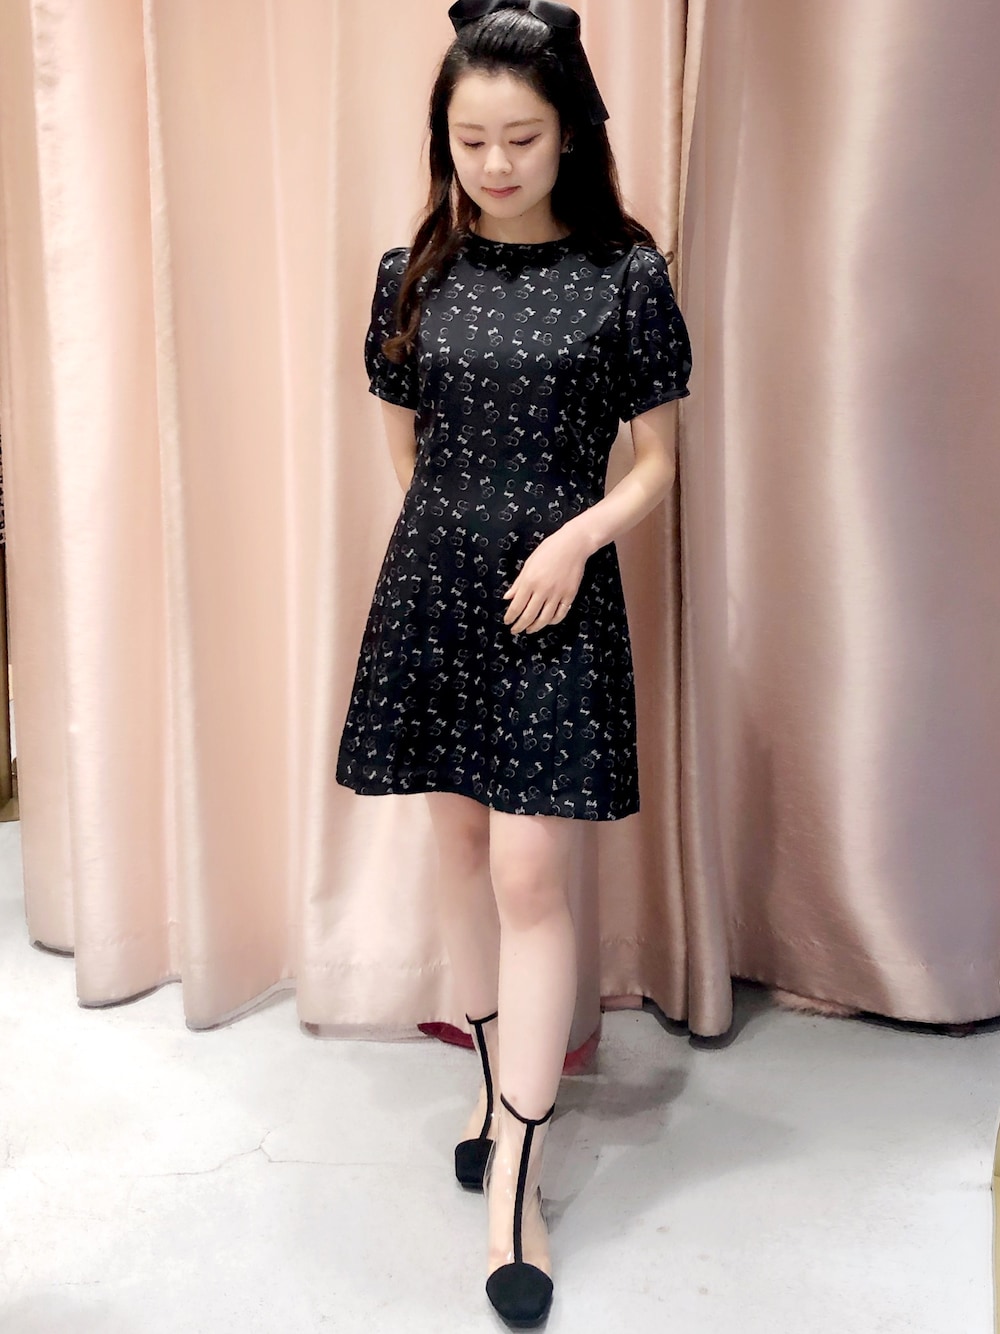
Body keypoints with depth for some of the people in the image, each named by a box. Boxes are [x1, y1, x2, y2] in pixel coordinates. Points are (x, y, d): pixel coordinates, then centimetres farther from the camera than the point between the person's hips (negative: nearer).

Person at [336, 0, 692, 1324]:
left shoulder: (625, 274, -4)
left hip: (557, 594, -3)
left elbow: (657, 461, 0)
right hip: (431, 586, 4)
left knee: (530, 873, -6)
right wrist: (455, 535, 11)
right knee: (461, 842, 12)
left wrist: (575, 536, -15)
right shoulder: (412, 275, 5)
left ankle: (514, 1184, 3)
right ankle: (501, 1085, 32)